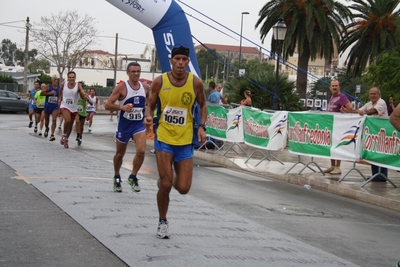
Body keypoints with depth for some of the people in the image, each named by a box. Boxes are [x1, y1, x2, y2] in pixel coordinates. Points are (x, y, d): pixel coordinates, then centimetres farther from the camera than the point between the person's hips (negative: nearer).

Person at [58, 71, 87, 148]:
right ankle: (64, 135, -3)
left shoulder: (78, 85, -11)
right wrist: (59, 99, 10)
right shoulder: (63, 84, -7)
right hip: (64, 106, -2)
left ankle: (66, 140, 35)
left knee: (70, 125, 13)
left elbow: (83, 97, -19)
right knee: (67, 120, -27)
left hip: (74, 108, 2)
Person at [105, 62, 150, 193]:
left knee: (141, 151, -17)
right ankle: (117, 178, 36)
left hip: (139, 124, 2)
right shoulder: (122, 87, -12)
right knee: (120, 154, 12)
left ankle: (133, 177, 2)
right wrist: (122, 107, -29)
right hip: (124, 125, -2)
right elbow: (107, 105, -14)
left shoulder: (145, 86, 1)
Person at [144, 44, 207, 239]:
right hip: (164, 139, -1)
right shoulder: (160, 81, -6)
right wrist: (148, 116, -17)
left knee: (183, 188, -2)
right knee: (165, 184, -7)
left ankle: (167, 180, 35)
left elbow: (203, 105, 11)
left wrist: (202, 126, -4)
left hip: (185, 141, 1)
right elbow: (150, 105, 5)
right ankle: (162, 222, 17)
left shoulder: (196, 82, -5)